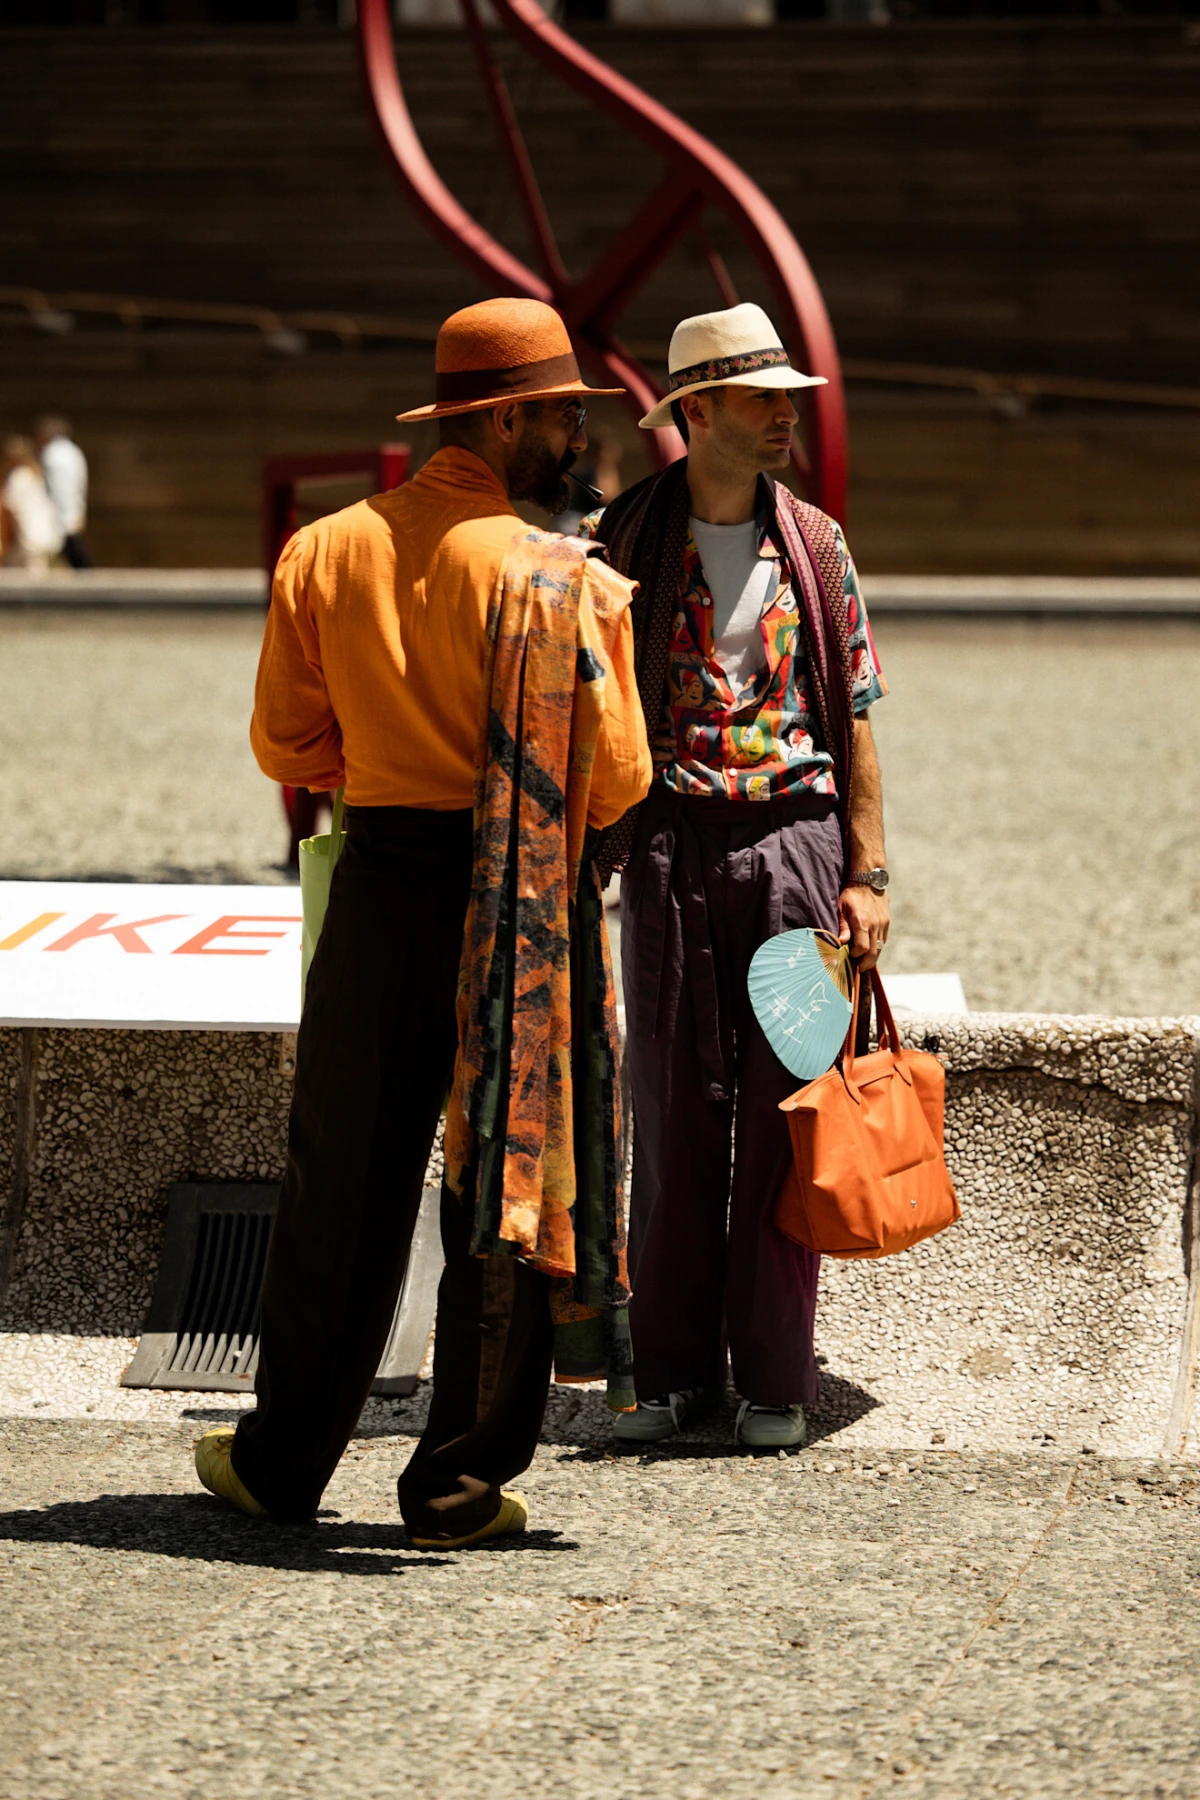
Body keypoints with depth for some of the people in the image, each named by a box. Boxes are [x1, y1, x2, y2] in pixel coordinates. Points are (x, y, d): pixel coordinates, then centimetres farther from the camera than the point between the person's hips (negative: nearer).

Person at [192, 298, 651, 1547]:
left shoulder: (324, 554, 2)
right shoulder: (562, 580, -11)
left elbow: (286, 748, 6)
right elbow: (614, 780, -11)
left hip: (379, 884, 4)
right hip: (527, 907, -3)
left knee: (342, 1177, 14)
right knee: (510, 1188, 6)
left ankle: (284, 1461, 23)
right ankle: (461, 1485, 10)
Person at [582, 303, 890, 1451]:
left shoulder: (815, 547, 8)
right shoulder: (622, 540, 3)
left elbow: (852, 717, 8)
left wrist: (867, 871, 2)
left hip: (794, 840, 1)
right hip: (669, 848, -1)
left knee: (781, 1117, 2)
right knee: (671, 1118, 3)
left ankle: (774, 1377, 9)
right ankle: (674, 1368, 11)